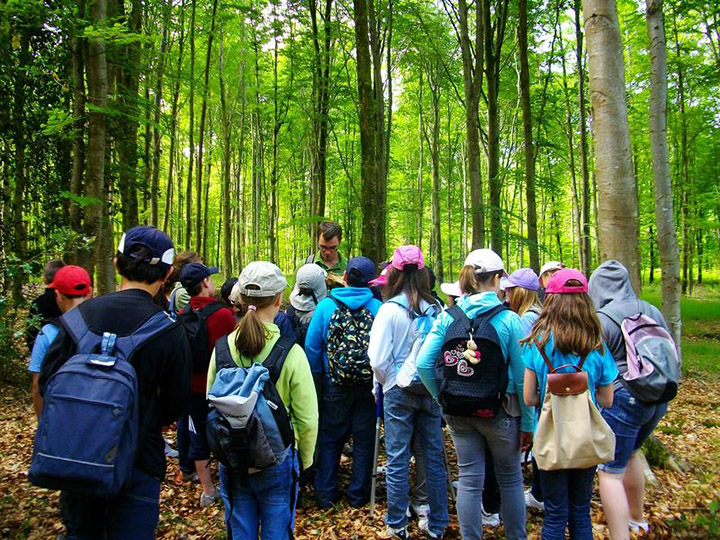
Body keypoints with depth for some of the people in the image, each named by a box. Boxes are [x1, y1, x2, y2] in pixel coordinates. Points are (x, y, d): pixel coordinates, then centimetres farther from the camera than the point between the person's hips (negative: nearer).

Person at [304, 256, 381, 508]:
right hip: (368, 386, 0)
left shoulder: (325, 306, -9)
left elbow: (312, 347, -6)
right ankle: (358, 494, 24)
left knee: (329, 439, 15)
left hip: (335, 385, 0)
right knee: (364, 440, 14)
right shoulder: (377, 308, -10)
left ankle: (326, 494, 24)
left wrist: (316, 378, 7)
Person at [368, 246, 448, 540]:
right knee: (433, 458, 13)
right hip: (431, 391, 4)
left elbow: (378, 359, -14)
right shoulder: (436, 309, -3)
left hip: (399, 392, -3)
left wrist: (386, 382, 4)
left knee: (397, 460, 8)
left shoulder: (390, 309, -12)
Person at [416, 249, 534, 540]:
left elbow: (423, 364, -10)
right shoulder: (509, 319, -12)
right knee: (510, 479, 18)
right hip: (500, 411, -2)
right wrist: (528, 422, -2)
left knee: (469, 480, 13)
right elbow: (522, 376, -10)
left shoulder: (447, 317, -5)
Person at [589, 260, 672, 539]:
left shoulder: (601, 319, -15)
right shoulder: (652, 311, 6)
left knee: (611, 471, -1)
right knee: (630, 453, 28)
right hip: (657, 399, 8)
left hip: (622, 400, -8)